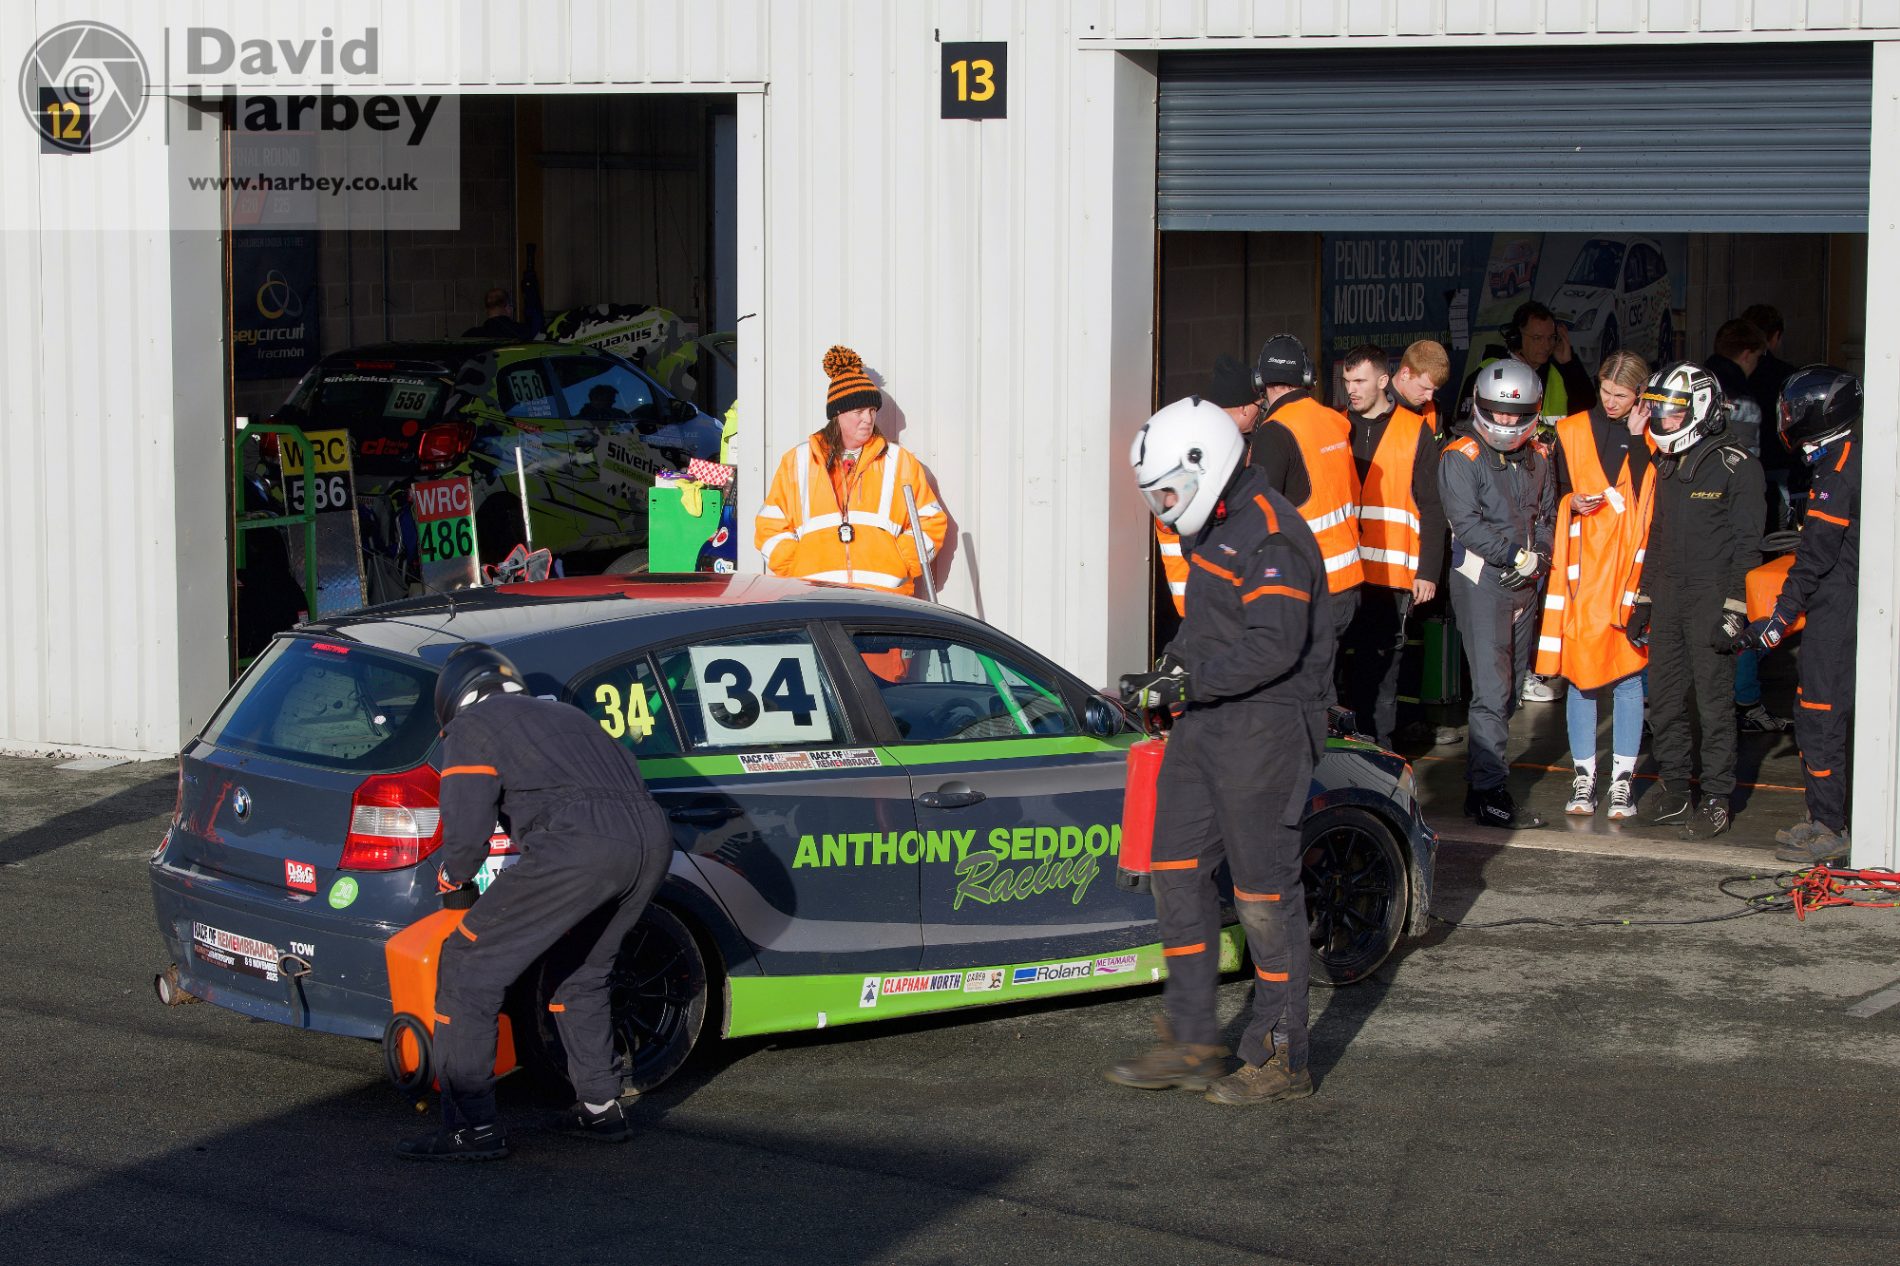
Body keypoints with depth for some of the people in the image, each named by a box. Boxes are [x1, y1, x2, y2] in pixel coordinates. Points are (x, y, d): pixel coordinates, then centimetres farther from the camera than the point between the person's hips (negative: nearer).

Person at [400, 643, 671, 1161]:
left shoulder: (472, 726, 17)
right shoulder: (564, 714, 38)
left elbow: (467, 831, 5)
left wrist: (450, 875, 28)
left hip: (578, 845, -7)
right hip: (652, 838, 7)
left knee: (469, 967, 3)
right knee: (580, 972, 30)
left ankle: (473, 1128, 1)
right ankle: (600, 1108, 30)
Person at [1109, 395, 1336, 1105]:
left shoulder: (1270, 534, -17)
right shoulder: (1216, 529, 16)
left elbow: (1274, 646, -26)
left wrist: (1186, 683, -24)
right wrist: (1173, 665, 11)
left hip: (1263, 729, -10)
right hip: (1206, 726, 10)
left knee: (1265, 889, -4)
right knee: (1178, 872, 10)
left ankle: (1281, 1060, 5)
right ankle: (1191, 1043, 16)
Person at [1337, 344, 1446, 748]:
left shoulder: (1415, 432, 3)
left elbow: (1431, 507, 1)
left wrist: (1428, 571, -5)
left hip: (1392, 572, -2)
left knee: (1382, 664, 1)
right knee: (1347, 659, 3)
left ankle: (1379, 742, 8)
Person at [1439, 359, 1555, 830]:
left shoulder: (1536, 458, 15)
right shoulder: (1461, 457, -5)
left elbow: (1547, 514, 16)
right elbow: (1466, 521, -13)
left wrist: (1537, 558, -3)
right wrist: (1516, 555, -16)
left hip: (1524, 581, 7)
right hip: (1481, 579, -7)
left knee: (1510, 686, 9)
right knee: (1492, 689, -11)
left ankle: (1482, 778, 17)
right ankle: (1490, 794, -10)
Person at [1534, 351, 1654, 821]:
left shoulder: (1652, 436, 3)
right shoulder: (1572, 432, 8)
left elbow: (1653, 502, -10)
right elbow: (1555, 495, 12)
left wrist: (1638, 438, -11)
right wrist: (1573, 503, -8)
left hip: (1631, 568, -1)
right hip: (1582, 569, 1)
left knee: (1628, 674, 1)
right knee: (1580, 673, 1)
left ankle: (1623, 780, 7)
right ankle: (1583, 777, 10)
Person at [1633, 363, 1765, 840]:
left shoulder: (1735, 466, -7)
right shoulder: (1667, 466, 16)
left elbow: (1746, 545, -10)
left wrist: (1734, 608, -15)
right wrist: (1643, 601, 20)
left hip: (1712, 597, -7)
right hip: (1668, 597, 7)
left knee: (1714, 702, -4)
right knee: (1665, 701, 8)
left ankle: (1716, 800, 1)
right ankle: (1675, 793, 17)